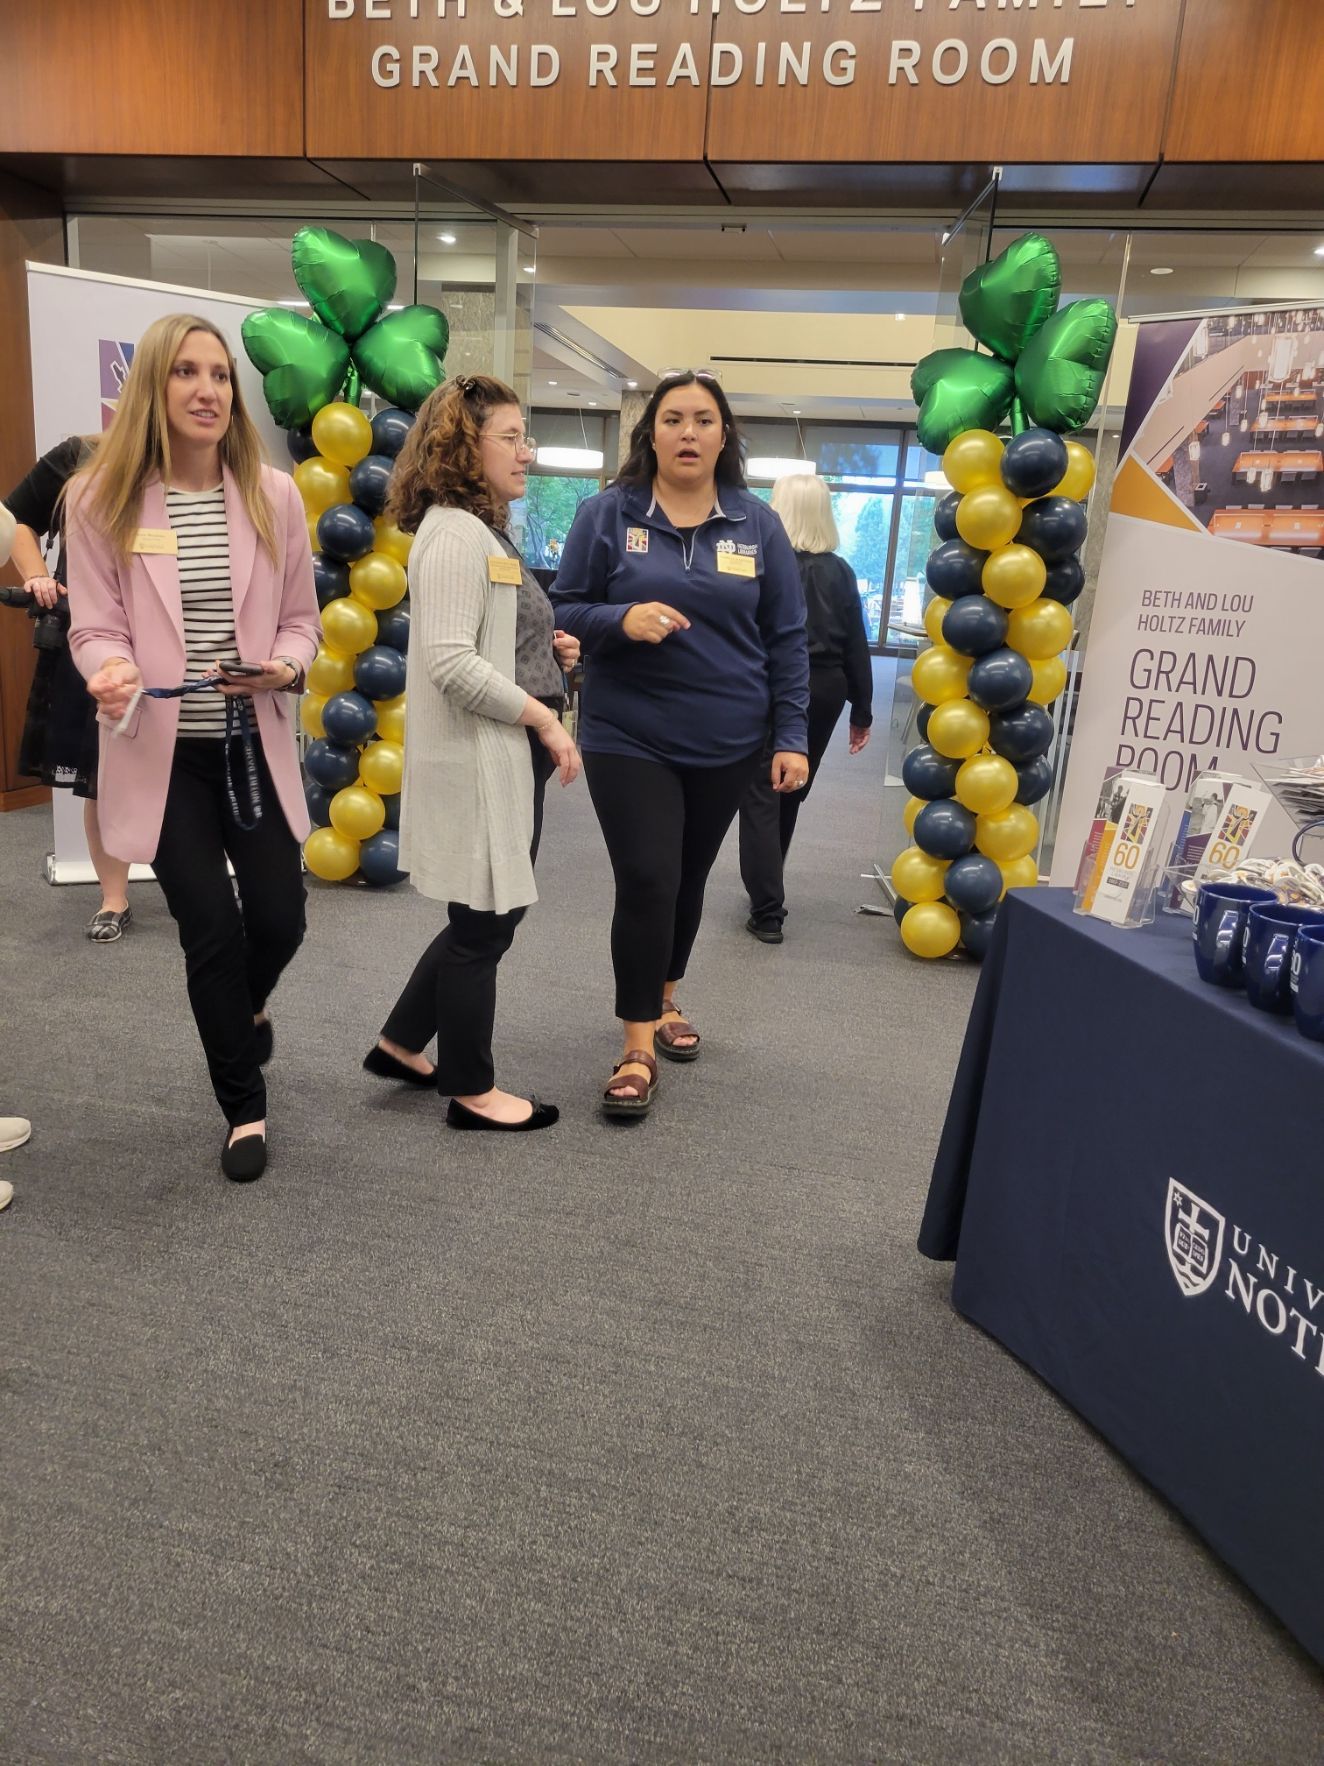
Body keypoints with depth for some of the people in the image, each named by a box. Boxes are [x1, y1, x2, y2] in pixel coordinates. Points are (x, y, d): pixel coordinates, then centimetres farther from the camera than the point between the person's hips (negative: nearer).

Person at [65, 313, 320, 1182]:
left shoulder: (274, 495, 2)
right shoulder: (102, 498, -3)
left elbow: (302, 620, 6)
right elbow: (95, 629, -2)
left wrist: (282, 666, -16)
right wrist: (114, 669, -25)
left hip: (255, 744, 2)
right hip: (162, 751, -2)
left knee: (279, 921, 3)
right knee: (213, 933, -2)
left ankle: (245, 1007, 43)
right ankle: (246, 1112, 18)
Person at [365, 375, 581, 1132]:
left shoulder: (488, 530, 17)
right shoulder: (456, 532, -15)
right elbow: (450, 661, -24)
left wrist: (549, 651, 6)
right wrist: (544, 718, -19)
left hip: (510, 755, 10)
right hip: (478, 759, -10)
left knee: (490, 915, 18)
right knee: (483, 925, 2)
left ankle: (403, 1045, 32)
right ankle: (473, 1091, 18)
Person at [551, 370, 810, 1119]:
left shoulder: (758, 524, 3)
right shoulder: (608, 514, -2)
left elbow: (787, 639, 5)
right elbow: (565, 613, 0)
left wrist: (791, 736, 0)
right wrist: (622, 619, -21)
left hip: (727, 742, 3)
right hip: (628, 737, -2)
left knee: (688, 880, 14)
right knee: (647, 881, -9)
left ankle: (664, 1000, 37)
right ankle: (638, 1048, 4)